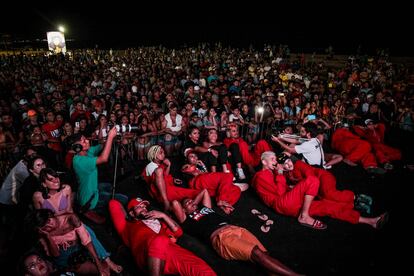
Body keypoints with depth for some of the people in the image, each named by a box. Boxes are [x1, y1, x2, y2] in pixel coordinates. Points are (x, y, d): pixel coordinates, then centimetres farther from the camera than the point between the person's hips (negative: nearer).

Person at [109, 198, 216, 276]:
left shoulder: (156, 220, 38)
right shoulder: (128, 226, 31)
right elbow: (114, 203, 30)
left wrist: (163, 215, 21)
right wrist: (128, 218, 38)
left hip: (172, 249, 3)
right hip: (146, 254, -3)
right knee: (158, 241, -41)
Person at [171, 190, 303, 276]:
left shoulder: (204, 208, 35)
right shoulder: (188, 220, 16)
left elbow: (204, 191, 46)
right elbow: (175, 203, 7)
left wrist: (194, 203, 44)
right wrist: (188, 206, 25)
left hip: (235, 229, 7)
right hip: (220, 237, -7)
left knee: (263, 253, -18)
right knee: (257, 253, -27)